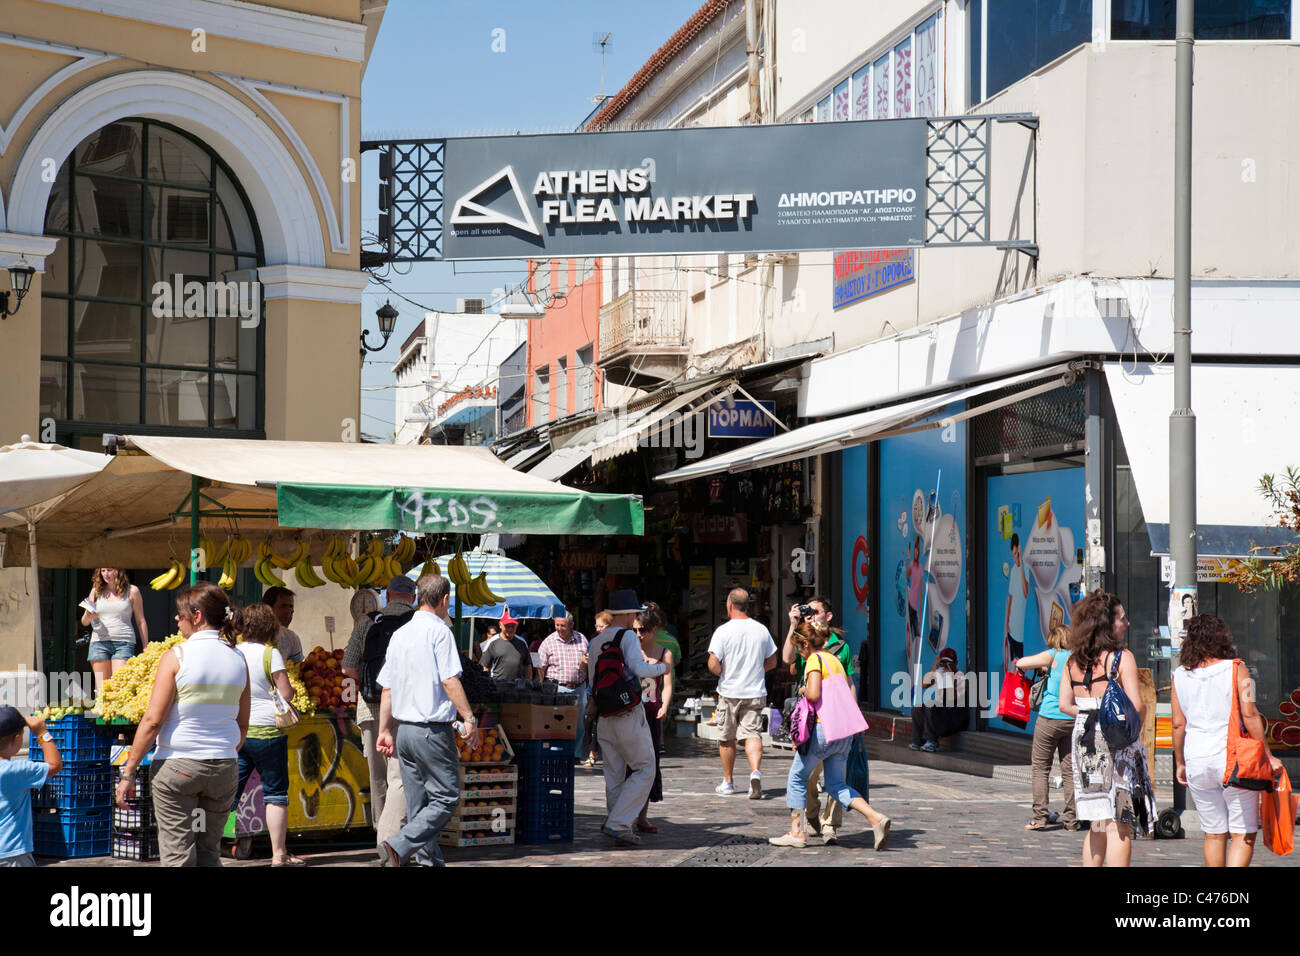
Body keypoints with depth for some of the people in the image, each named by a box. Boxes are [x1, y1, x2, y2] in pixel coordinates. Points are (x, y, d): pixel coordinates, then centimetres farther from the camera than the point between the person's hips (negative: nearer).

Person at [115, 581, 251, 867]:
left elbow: (153, 720, -11)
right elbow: (242, 725, 11)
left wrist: (128, 773, -6)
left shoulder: (176, 657, -9)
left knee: (177, 856, 1)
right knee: (209, 854, 14)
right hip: (224, 768, 4)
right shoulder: (238, 659, 5)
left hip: (178, 765, -4)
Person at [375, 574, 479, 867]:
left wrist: (384, 730, 19)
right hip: (433, 730, -8)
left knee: (418, 804, 11)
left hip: (404, 730, 8)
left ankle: (430, 860, 14)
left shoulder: (399, 634, 13)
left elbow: (387, 688, 14)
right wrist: (469, 719, -13)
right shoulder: (439, 631, -9)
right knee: (447, 799, -3)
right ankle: (398, 846, -17)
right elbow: (450, 680, -16)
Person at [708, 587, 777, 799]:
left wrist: (724, 674, 6)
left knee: (727, 739, 12)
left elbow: (713, 665, -14)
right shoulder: (761, 630, 3)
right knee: (753, 734, -3)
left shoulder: (723, 631, -10)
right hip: (756, 693, 2)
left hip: (729, 693, -2)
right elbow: (772, 662, 11)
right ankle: (756, 771, -28)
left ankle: (728, 782, 23)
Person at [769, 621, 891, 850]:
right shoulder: (835, 659, 17)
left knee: (797, 779, 9)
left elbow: (814, 694, -22)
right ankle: (876, 818, -5)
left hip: (823, 728, -8)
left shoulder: (815, 659, -8)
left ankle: (797, 833, 11)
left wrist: (803, 691, 0)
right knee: (836, 784, 12)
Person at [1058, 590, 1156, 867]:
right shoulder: (1122, 657, -10)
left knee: (1097, 824, 17)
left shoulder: (1074, 660, 8)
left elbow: (1065, 705, 8)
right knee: (1118, 825, -4)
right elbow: (1137, 707, -15)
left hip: (1083, 741, 6)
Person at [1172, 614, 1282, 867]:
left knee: (1214, 834, 15)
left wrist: (1180, 763, 15)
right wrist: (1267, 756, -4)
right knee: (1244, 835, 1)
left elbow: (1178, 725, 5)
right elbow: (1249, 716, -11)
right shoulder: (1236, 670, -6)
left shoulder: (1180, 676, 3)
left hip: (1197, 763, 4)